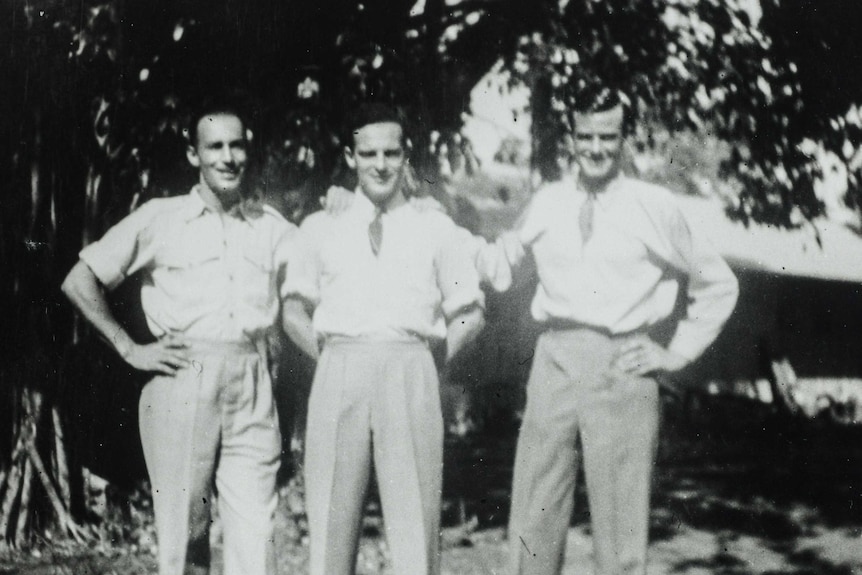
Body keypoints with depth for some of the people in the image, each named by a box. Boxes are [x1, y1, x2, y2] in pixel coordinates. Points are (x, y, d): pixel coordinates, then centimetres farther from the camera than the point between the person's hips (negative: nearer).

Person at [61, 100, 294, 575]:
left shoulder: (272, 228, 13)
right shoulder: (159, 219, 7)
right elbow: (79, 282, 8)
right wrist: (130, 350, 2)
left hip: (252, 389, 2)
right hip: (182, 384, -1)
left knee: (256, 532, -3)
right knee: (183, 531, 3)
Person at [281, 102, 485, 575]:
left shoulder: (435, 228, 11)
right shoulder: (321, 228, 14)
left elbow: (469, 313, 15)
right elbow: (295, 311, 18)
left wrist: (435, 359, 4)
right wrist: (331, 357, 6)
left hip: (411, 376, -1)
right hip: (340, 374, 1)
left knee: (414, 516, -2)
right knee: (331, 518, 1)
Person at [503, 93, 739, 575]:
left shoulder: (655, 206, 1)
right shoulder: (547, 201, 9)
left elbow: (719, 285, 9)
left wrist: (678, 353, 5)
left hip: (623, 367, -2)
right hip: (555, 360, 3)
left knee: (621, 526, 4)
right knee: (533, 521, 5)